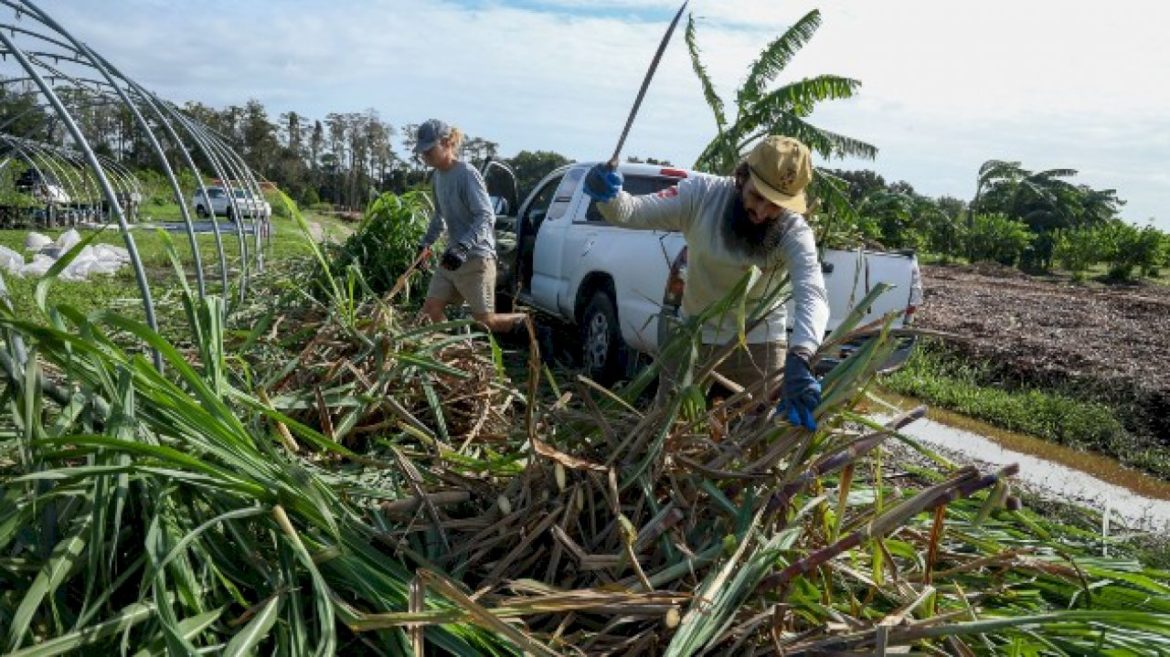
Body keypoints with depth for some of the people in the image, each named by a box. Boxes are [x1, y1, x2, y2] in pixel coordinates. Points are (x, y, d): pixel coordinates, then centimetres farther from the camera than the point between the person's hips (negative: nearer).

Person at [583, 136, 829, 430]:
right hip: (693, 338, 1)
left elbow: (813, 295, -32)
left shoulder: (795, 232, -18)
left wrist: (799, 359, -50)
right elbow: (633, 211, -13)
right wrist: (608, 196, -38)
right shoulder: (702, 194, -16)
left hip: (759, 345, 0)